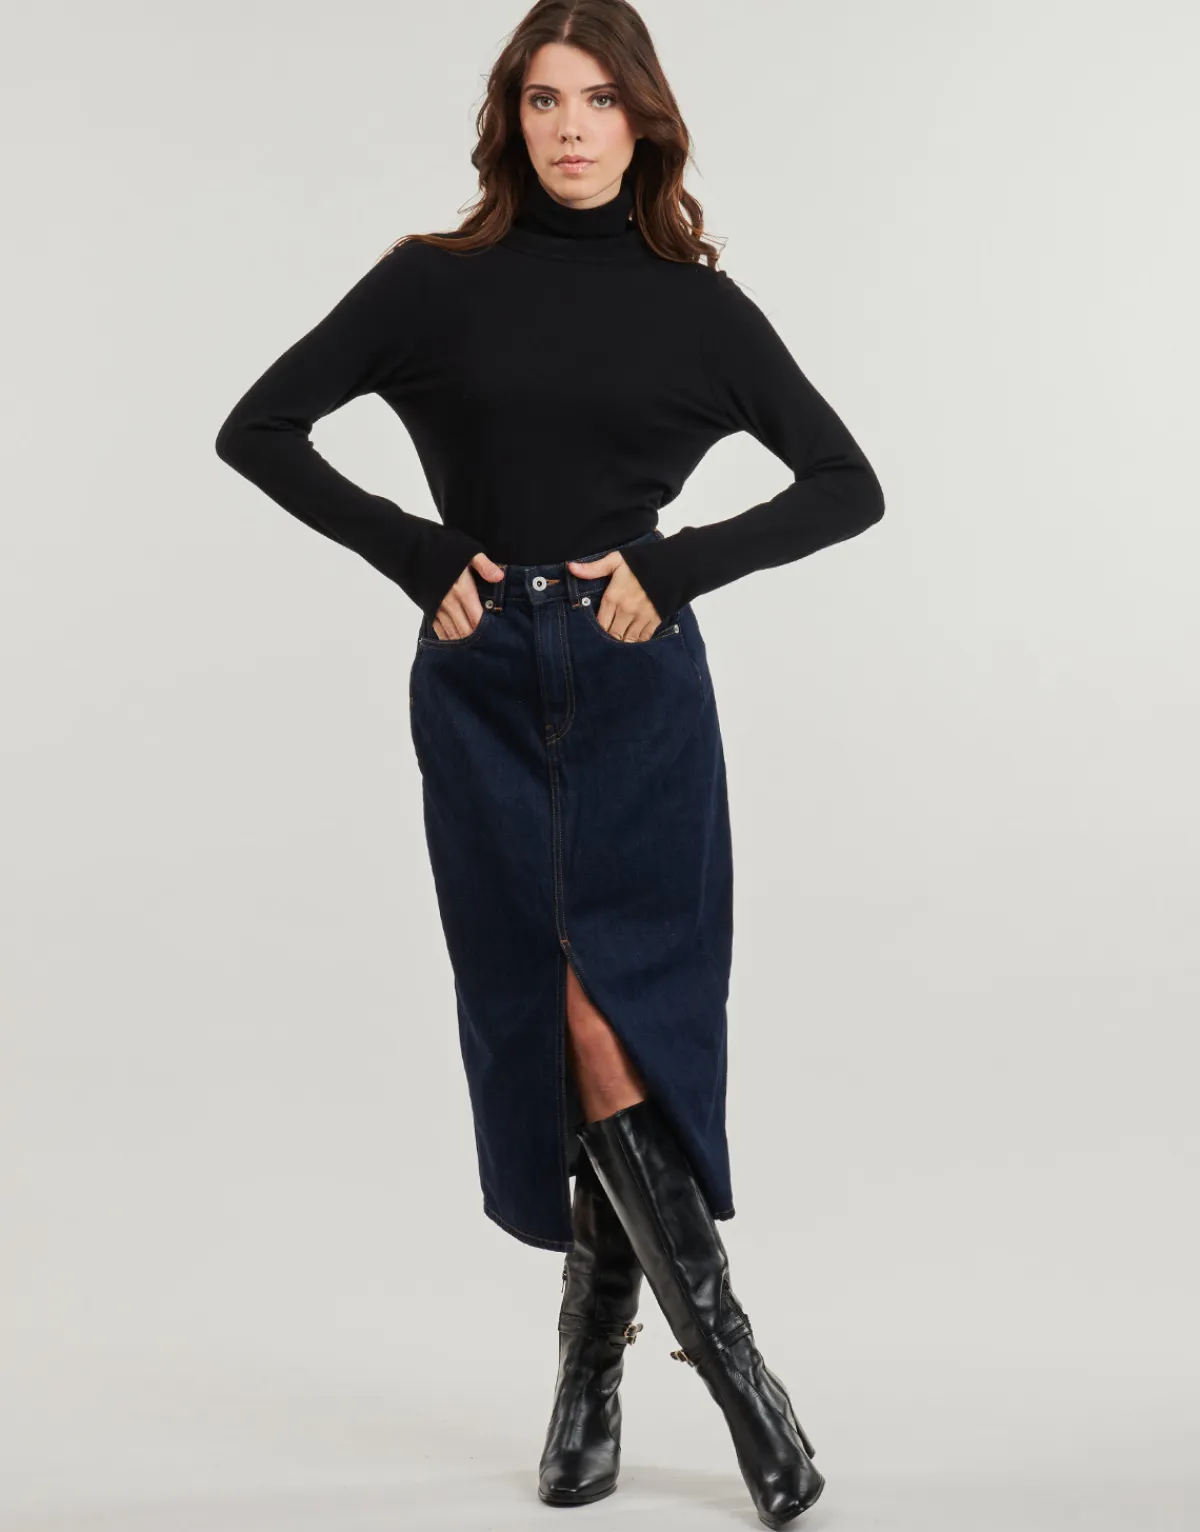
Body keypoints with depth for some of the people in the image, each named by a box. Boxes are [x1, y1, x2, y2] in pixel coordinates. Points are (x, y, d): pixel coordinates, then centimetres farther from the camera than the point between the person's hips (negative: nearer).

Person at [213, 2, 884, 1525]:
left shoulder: (695, 303, 6)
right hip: (481, 687, 1)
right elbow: (257, 427, 5)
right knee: (542, 1022, 1)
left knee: (615, 1011, -10)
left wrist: (677, 567, -5)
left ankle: (597, 1341, 8)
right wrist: (415, 553, -4)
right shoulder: (435, 284, 5)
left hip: (638, 686, -1)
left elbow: (848, 483, 7)